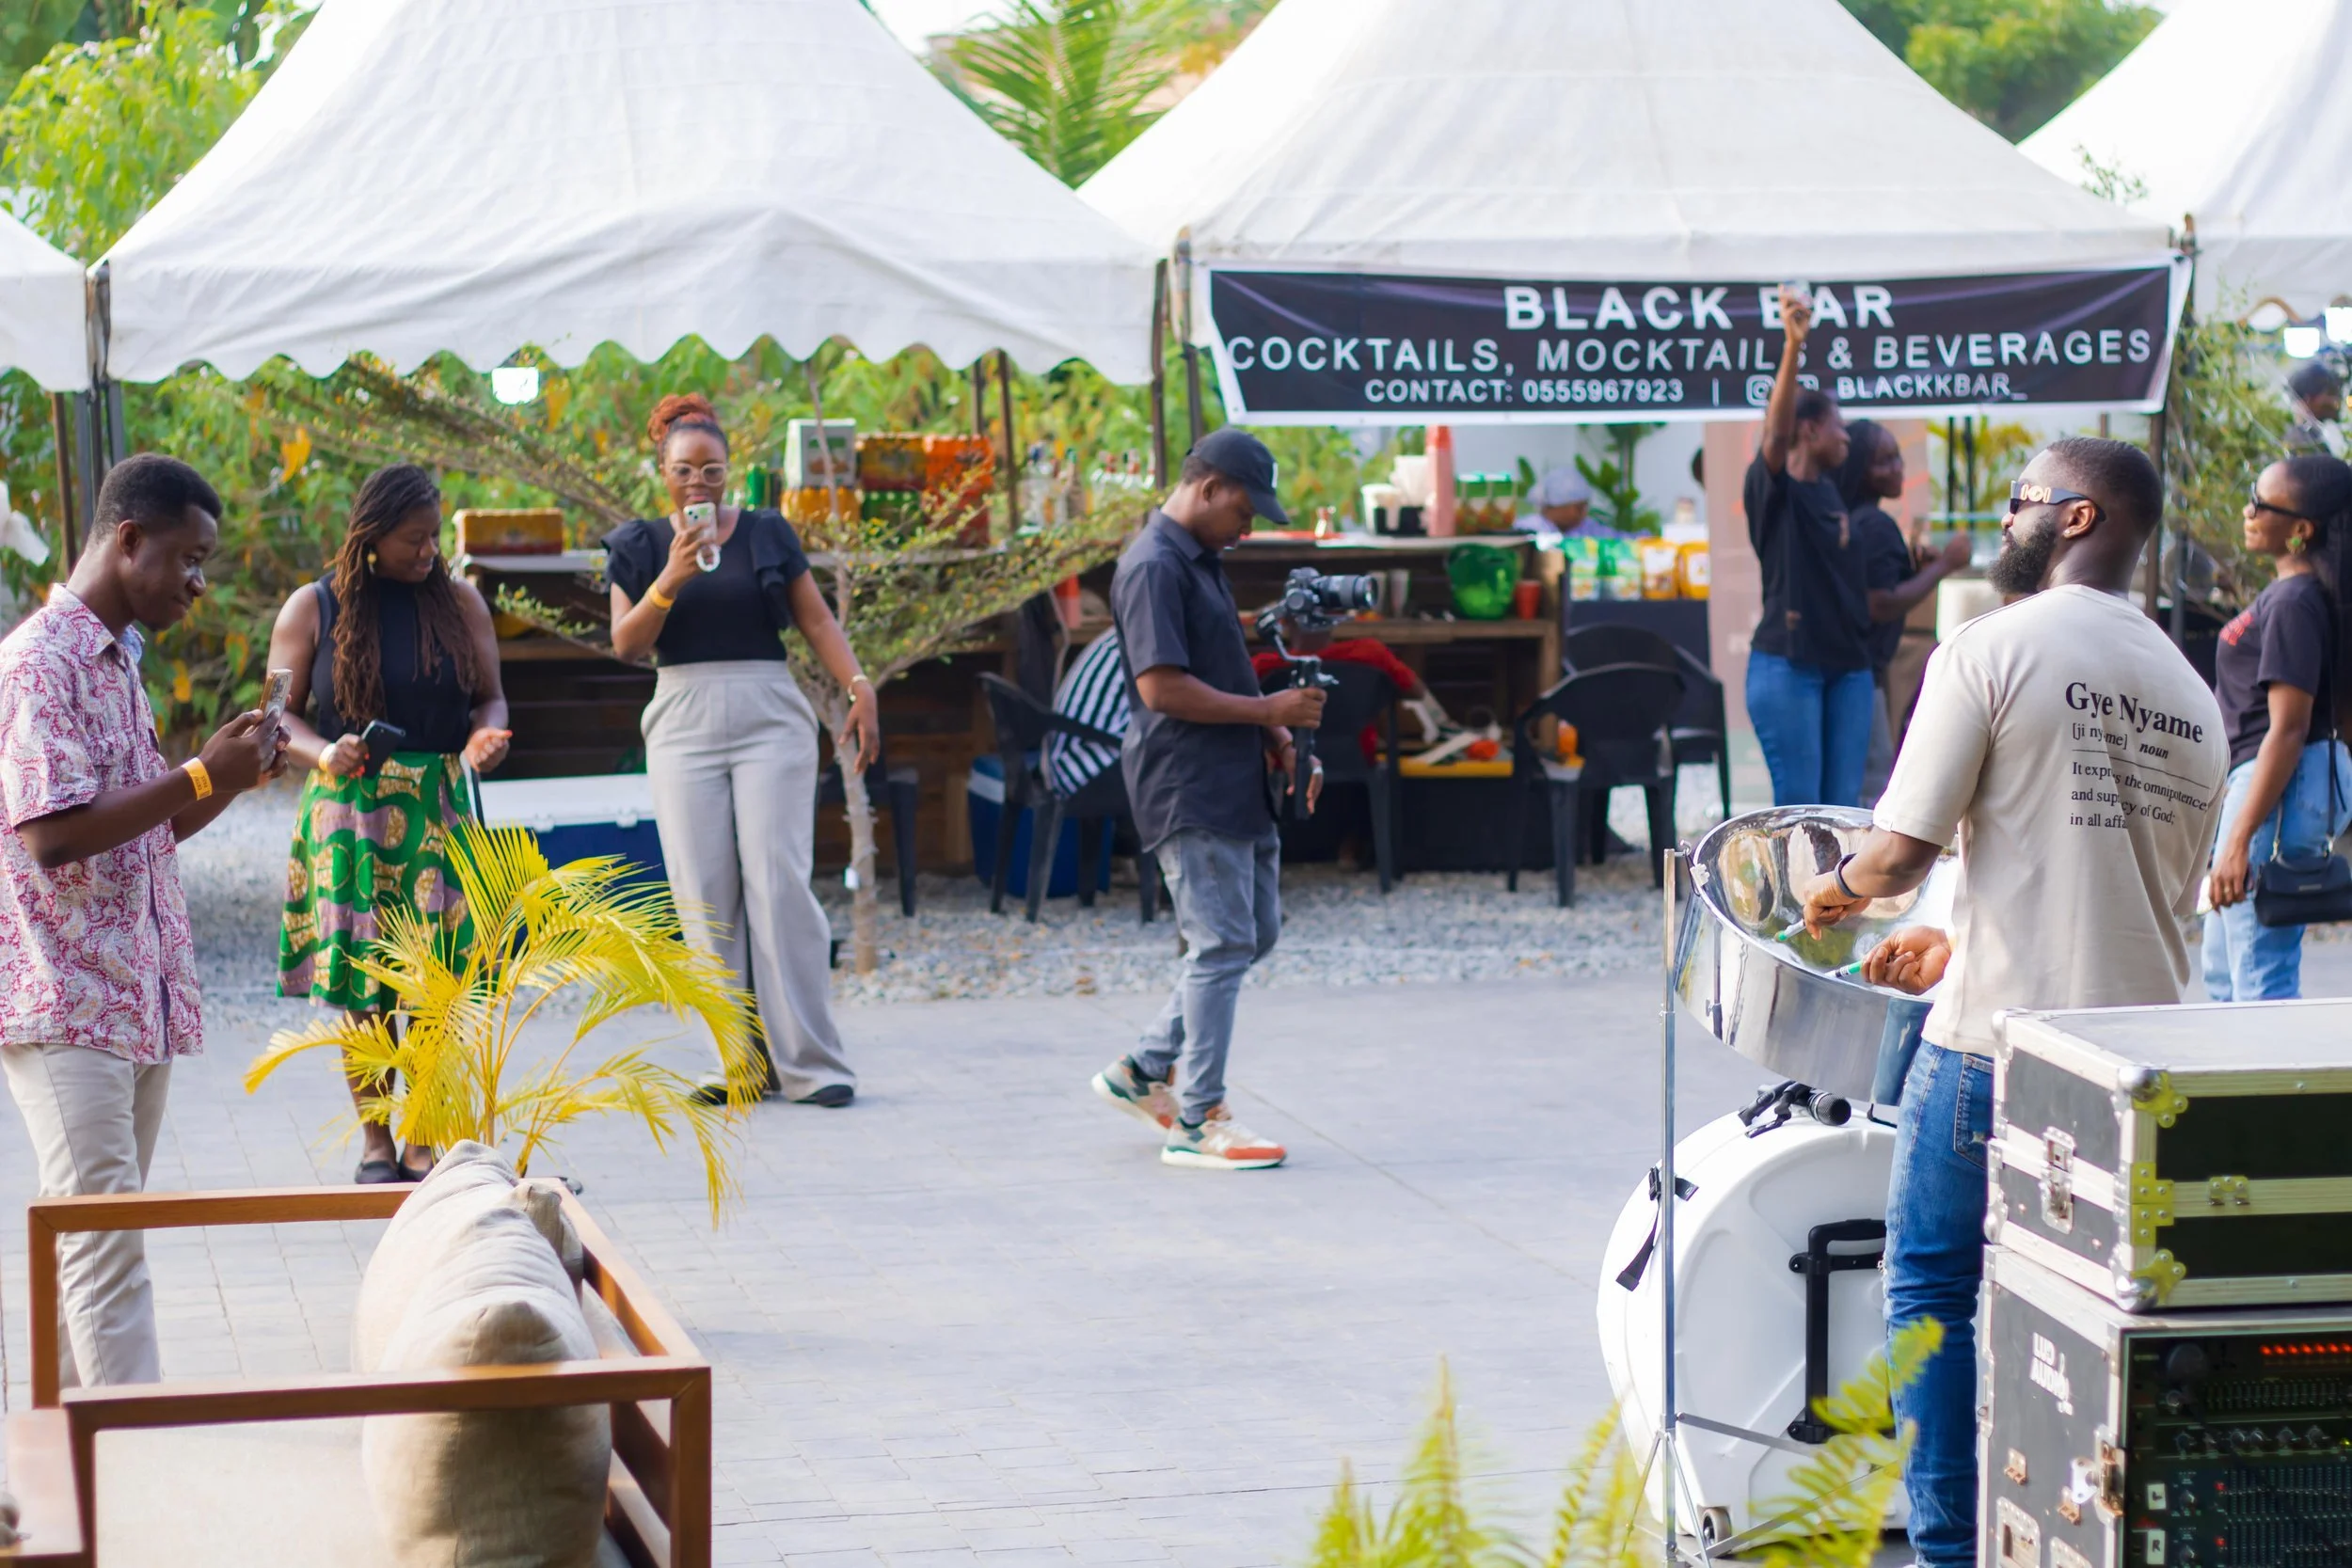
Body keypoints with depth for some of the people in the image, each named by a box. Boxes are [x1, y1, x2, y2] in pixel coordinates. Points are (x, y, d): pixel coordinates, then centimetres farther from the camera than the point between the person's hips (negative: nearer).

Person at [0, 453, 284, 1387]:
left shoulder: (117, 663, 17)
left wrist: (232, 775, 4)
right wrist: (200, 776, -17)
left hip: (136, 1003, 9)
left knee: (95, 1239, 11)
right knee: (106, 1245, -12)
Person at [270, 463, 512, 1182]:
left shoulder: (459, 600, 7)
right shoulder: (313, 608, 1)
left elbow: (489, 695, 11)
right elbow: (282, 714, 3)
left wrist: (486, 735, -12)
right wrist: (321, 753, -17)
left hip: (438, 811, 2)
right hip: (349, 812, -1)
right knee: (361, 984, -1)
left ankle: (426, 1141, 8)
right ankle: (374, 1139, 13)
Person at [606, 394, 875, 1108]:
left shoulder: (767, 534, 8)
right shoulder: (640, 546, 9)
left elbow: (817, 621, 6)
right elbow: (626, 643, 0)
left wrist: (860, 689, -7)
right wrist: (671, 579, -14)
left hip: (770, 719, -2)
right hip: (684, 724, 2)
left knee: (780, 884, -11)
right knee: (705, 897, -3)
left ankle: (810, 1064, -10)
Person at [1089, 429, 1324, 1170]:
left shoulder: (1202, 560, 18)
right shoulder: (1154, 567, -15)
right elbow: (1162, 687, -22)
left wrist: (1275, 738, 14)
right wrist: (1266, 711, -16)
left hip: (1236, 785, 10)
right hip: (1188, 794, -10)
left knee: (1255, 933, 15)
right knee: (1222, 945, -8)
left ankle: (1146, 1070, 21)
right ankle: (1196, 1120, -1)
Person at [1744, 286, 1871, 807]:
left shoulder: (1829, 488, 13)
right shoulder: (1771, 487, -9)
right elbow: (1776, 433, -29)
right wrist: (1792, 348, -43)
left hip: (1847, 664, 7)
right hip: (1787, 664, -7)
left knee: (1842, 806, 7)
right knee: (1797, 806, -6)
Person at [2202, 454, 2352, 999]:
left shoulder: (2295, 602, -18)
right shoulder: (2285, 591, 11)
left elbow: (2288, 730, -22)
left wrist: (2239, 840, -23)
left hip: (2280, 788, -11)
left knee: (2261, 985, -9)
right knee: (2222, 975, 19)